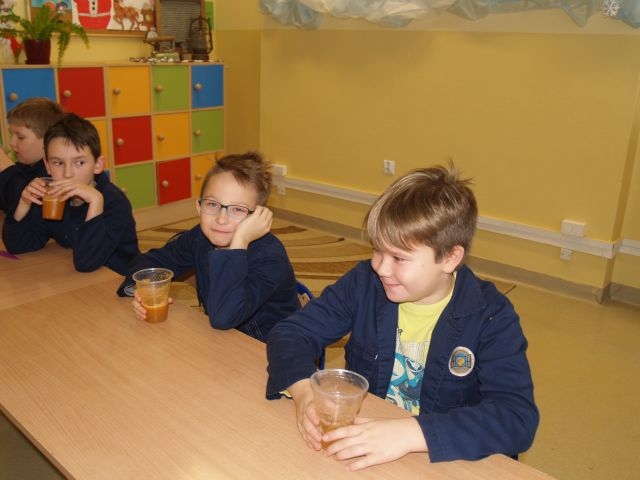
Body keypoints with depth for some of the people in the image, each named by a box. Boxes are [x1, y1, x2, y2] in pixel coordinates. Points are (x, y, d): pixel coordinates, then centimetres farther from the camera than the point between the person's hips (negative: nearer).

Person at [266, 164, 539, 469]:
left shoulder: (491, 317, -14)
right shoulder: (364, 283, -7)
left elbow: (518, 418, -24)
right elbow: (290, 332, -5)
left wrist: (411, 433, -36)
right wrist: (303, 390, -26)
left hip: (442, 463, -1)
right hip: (356, 449, 1)